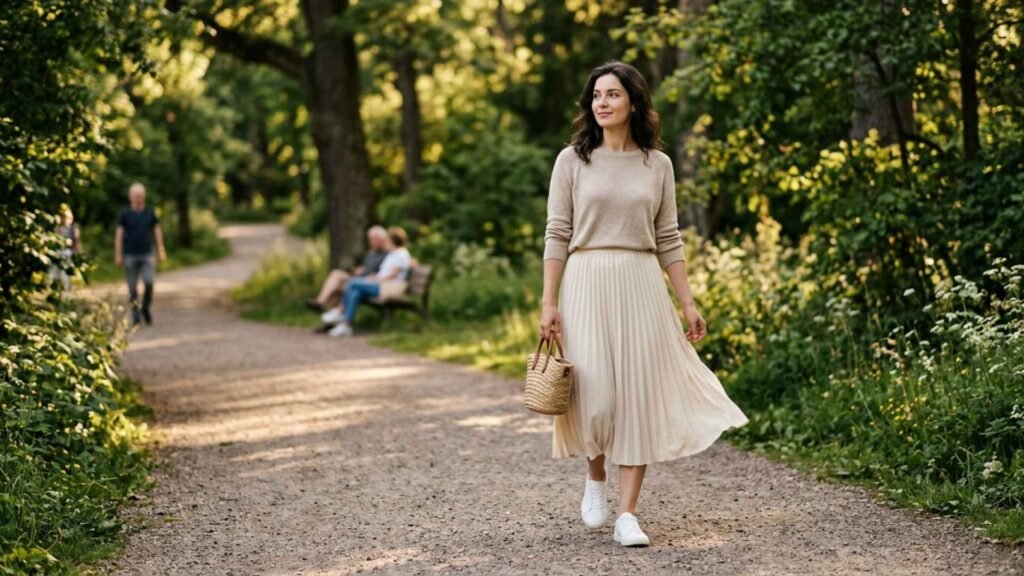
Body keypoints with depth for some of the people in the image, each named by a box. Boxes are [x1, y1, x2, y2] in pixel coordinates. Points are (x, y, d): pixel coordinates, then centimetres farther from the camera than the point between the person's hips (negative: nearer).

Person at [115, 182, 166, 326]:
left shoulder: (150, 213, 8)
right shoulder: (124, 214, 2)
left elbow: (157, 231, 14)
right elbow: (119, 234, 3)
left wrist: (161, 250, 9)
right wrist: (118, 255, -1)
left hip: (147, 254, 1)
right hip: (130, 255, -1)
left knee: (149, 281, -16)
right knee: (133, 287, 0)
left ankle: (145, 307, 7)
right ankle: (135, 314, 10)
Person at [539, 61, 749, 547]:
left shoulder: (657, 164, 8)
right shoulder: (572, 160, 3)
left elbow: (668, 241, 10)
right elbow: (557, 235, 1)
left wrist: (688, 303, 4)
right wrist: (548, 303, -6)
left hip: (641, 287, 2)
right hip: (587, 285, -2)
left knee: (638, 395, -3)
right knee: (595, 392, -7)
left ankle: (627, 513, 0)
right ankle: (595, 476, 24)